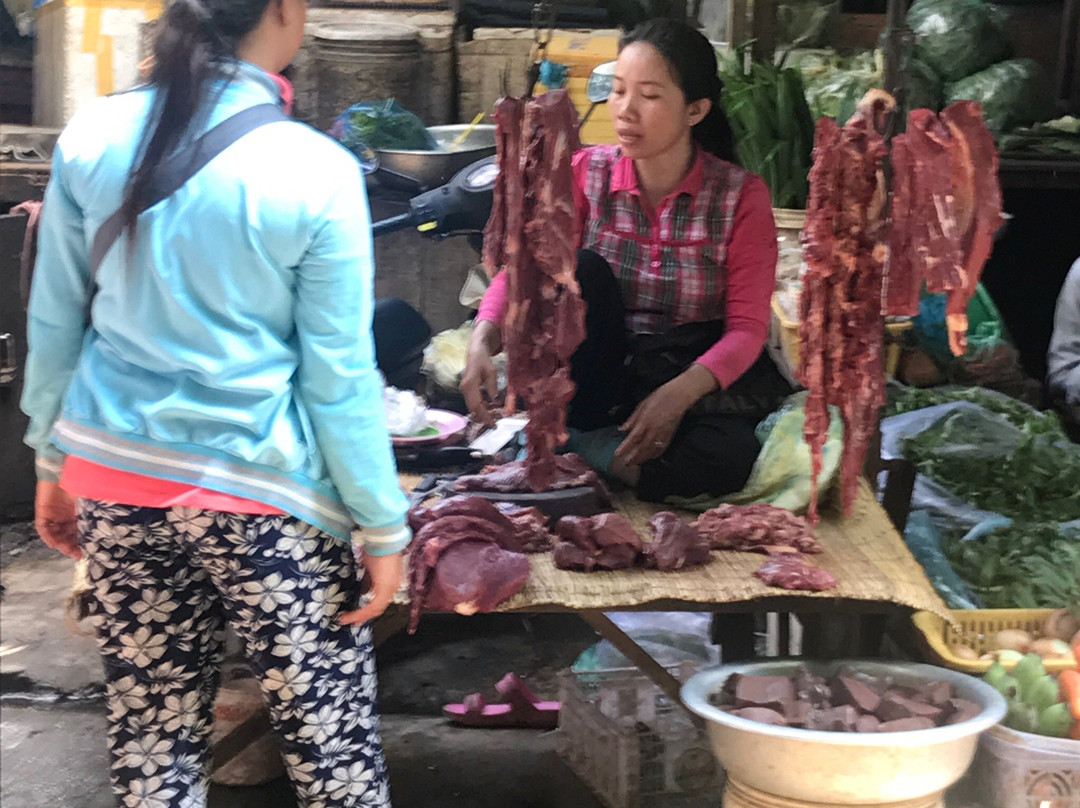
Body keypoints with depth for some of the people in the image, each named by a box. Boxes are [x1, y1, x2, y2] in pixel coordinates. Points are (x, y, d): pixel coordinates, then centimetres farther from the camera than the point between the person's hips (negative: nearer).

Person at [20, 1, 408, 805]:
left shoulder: (91, 137, -2)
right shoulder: (315, 171, -15)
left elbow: (53, 323, 6)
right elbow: (339, 377, -10)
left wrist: (54, 463, 18)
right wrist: (382, 525, 0)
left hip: (114, 472, 5)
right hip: (260, 492, -5)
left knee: (152, 734, 14)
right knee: (331, 738, 8)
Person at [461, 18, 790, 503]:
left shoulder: (741, 196, -7)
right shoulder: (586, 174, -2)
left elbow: (747, 327, -11)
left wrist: (678, 395, -28)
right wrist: (483, 340, -31)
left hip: (696, 377, -1)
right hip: (601, 370, 1)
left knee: (722, 460, -34)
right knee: (583, 269, -27)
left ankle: (590, 449, -13)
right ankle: (589, 427, -17)